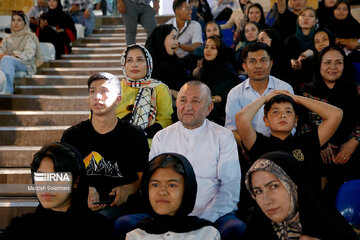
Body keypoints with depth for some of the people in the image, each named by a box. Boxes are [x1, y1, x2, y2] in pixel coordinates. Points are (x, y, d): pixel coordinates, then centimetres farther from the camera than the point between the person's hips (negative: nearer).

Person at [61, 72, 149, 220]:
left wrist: (128, 189, -11)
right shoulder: (72, 135, 10)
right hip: (81, 204, 3)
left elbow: (144, 177, 10)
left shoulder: (135, 136, 6)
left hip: (119, 205, -3)